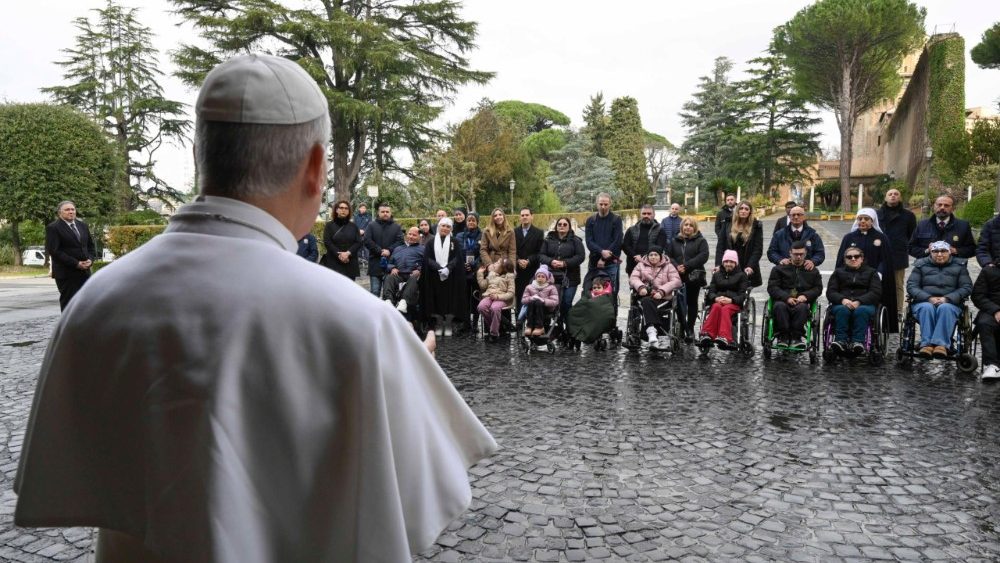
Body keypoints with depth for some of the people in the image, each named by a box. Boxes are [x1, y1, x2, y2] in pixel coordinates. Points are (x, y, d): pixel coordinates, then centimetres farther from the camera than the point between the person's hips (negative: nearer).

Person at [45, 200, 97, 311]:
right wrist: (76, 264, -16)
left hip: (85, 271, 6)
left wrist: (90, 259, -1)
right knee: (69, 305, -2)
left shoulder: (82, 225, 15)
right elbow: (53, 251, -13)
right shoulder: (53, 228, -5)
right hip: (66, 273, -6)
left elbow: (91, 245, 19)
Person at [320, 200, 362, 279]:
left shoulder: (354, 226, 12)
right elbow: (327, 243, -4)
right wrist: (338, 255, -16)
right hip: (333, 263, -2)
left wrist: (348, 253, -14)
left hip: (350, 264, 2)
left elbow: (359, 242, 2)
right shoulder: (329, 225, 5)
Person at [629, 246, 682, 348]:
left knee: (648, 302, -34)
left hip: (661, 297, -1)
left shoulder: (668, 266, 14)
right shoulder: (641, 265, 21)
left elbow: (676, 281, 0)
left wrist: (661, 291, -15)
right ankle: (652, 330, -47)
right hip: (644, 296, 1)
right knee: (646, 302, -35)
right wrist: (640, 287, -15)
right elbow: (633, 278, 8)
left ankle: (651, 330, -41)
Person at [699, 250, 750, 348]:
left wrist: (731, 300, -16)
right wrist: (716, 298, -11)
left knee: (725, 309, -37)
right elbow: (711, 291, 13)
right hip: (717, 302, 2)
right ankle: (707, 335, -54)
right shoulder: (716, 275, 26)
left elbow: (743, 294, 4)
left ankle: (724, 337, -57)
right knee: (716, 307, -35)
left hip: (734, 303, -2)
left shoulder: (742, 275, 17)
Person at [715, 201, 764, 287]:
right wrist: (718, 264, -8)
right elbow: (720, 246, 4)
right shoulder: (728, 225, 7)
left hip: (747, 270, -1)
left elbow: (758, 249, -3)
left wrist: (751, 266, -16)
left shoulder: (756, 226, 3)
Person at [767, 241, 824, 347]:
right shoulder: (779, 269, 16)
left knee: (802, 307, -36)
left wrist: (805, 296, -9)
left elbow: (818, 288, 12)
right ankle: (783, 336, -34)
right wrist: (786, 298, -13)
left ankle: (796, 337, -34)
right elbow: (772, 288, 4)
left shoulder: (813, 271, 23)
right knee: (779, 306, -36)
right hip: (783, 301, 0)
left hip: (802, 303, 1)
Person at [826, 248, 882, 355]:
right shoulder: (838, 272, 23)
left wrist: (859, 302, -15)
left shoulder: (871, 272, 20)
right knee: (842, 310, -35)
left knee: (862, 311, -36)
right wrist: (843, 300, -14)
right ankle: (841, 341, -43)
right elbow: (830, 292, 10)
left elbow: (876, 293, 4)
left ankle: (858, 341, -44)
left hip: (865, 303, -1)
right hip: (842, 304, 1)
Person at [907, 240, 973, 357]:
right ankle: (927, 344, -45)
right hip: (924, 302, 0)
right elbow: (911, 286, 3)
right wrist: (929, 298, -13)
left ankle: (941, 344, -47)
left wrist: (947, 299, -12)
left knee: (945, 308, -36)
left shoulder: (959, 266, 15)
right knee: (926, 308, -35)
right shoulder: (921, 265, 14)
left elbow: (967, 287, 5)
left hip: (950, 303, 0)